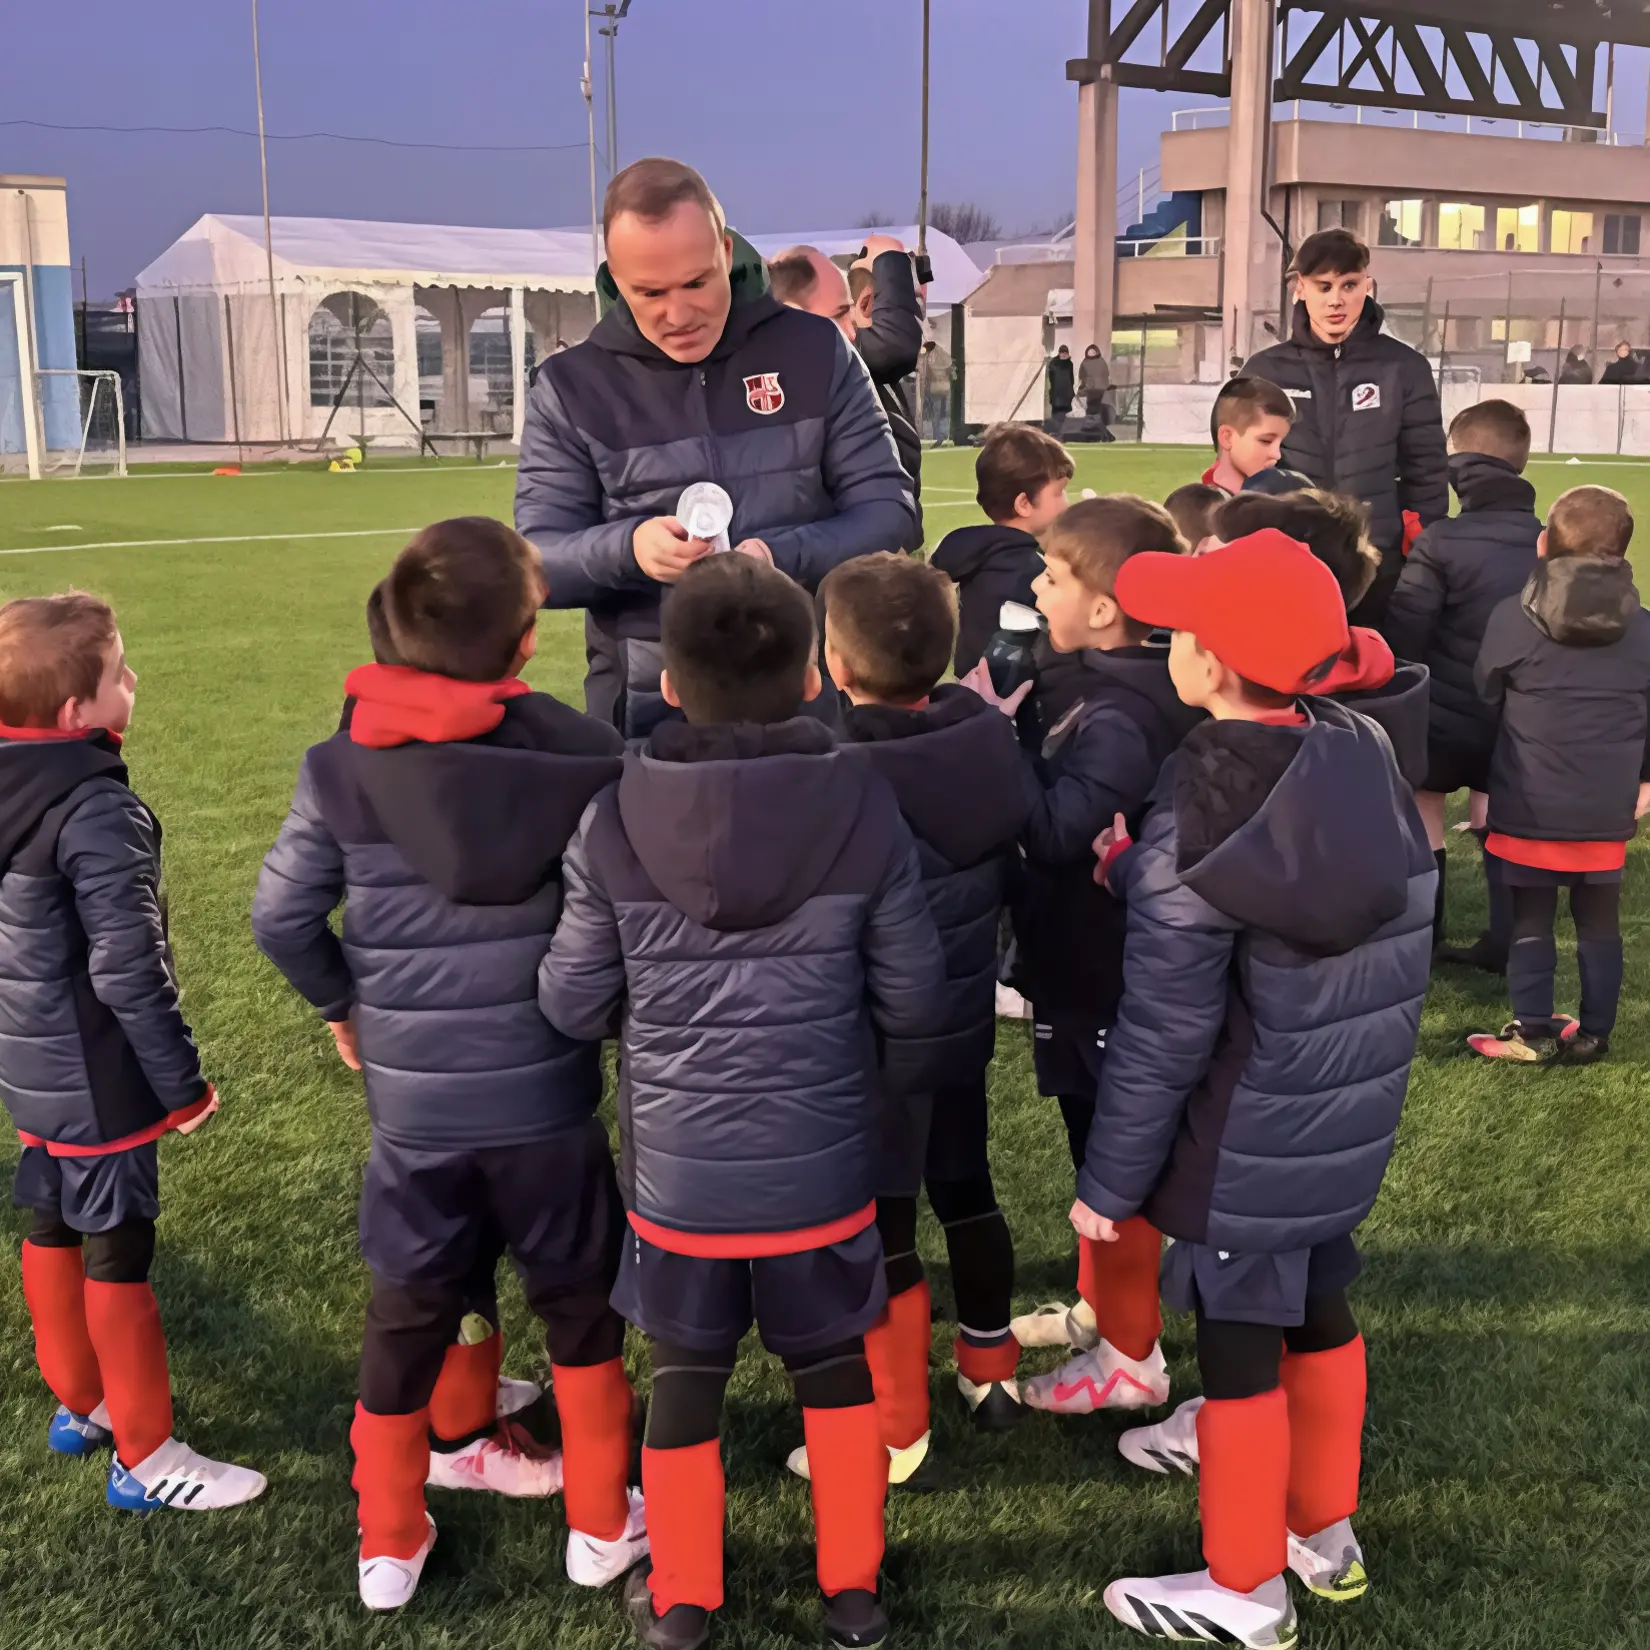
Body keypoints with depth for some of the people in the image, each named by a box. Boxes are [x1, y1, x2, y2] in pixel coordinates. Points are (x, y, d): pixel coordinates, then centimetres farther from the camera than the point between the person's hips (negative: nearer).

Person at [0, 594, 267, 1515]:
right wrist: (183, 1081, -13)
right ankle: (146, 1458, 16)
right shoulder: (98, 811, -26)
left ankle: (79, 1403, 39)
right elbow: (128, 970, -24)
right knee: (118, 1256, 3)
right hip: (98, 1078, -9)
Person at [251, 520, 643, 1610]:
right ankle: (601, 1526, 31)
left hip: (410, 1098, 2)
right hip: (543, 1092, -1)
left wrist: (345, 1003, 15)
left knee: (407, 1317, 18)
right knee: (581, 1304, 19)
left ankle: (389, 1546, 31)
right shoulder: (577, 752, -12)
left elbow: (282, 914, -2)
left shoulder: (342, 765, -7)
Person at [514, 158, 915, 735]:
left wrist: (782, 556, -20)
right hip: (647, 704, 0)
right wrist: (627, 549, -24)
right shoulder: (570, 385, -1)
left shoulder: (815, 350, 0)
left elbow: (889, 509, -1)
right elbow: (536, 560, -2)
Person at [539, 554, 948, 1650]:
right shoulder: (865, 808, -13)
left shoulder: (615, 819, -12)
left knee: (686, 1377, 19)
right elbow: (914, 1002, -7)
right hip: (823, 1167, 0)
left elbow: (572, 1006, -4)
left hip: (676, 1171, 0)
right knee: (835, 1367, 20)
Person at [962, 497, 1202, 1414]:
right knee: (1096, 1146, 23)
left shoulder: (1120, 719, -27)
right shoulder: (1097, 688, 3)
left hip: (1105, 979, -10)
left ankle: (1131, 1355, 21)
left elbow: (1054, 829, -38)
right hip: (1085, 964, 10)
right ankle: (1097, 1305, 41)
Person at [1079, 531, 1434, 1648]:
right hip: (1346, 1123, 7)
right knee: (1318, 1312, 23)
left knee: (1238, 1343, 9)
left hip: (1247, 1146, -7)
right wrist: (1146, 881, 6)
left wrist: (1109, 1182, -9)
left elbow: (1162, 1035, -20)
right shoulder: (1366, 761, -5)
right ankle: (1325, 1530, 43)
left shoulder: (1199, 820, -25)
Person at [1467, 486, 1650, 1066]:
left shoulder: (1512, 619, -9)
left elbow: (1485, 698, 2)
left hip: (1530, 807, -3)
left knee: (1531, 920, 8)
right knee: (1600, 924, 14)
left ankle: (1533, 1031, 12)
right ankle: (1594, 1033, 20)